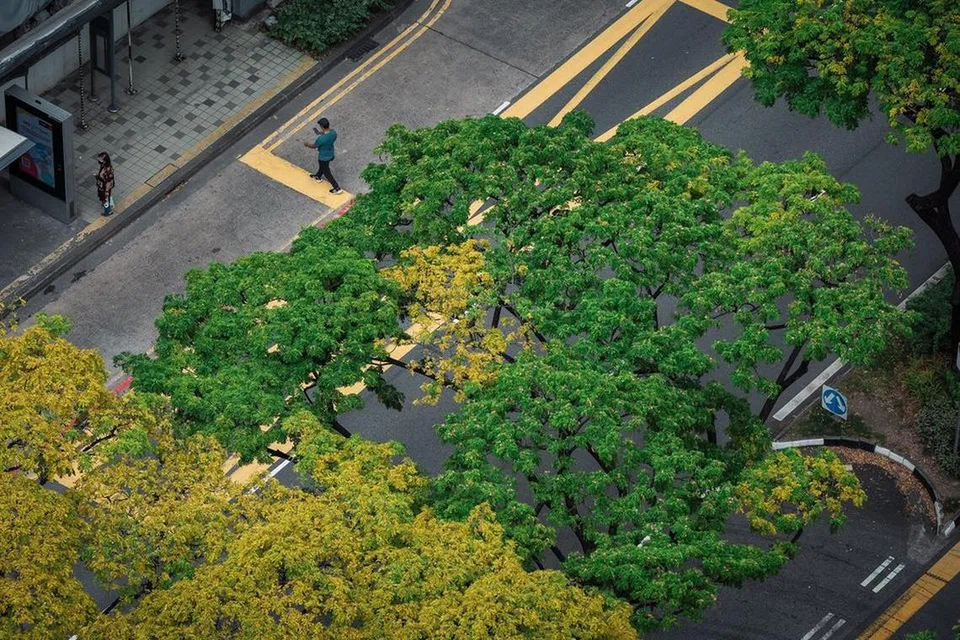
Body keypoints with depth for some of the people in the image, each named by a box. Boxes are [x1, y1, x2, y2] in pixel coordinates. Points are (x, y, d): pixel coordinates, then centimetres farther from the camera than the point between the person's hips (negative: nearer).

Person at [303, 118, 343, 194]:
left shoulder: (321, 139, -39)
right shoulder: (333, 133, -21)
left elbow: (314, 146, -19)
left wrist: (307, 144, 2)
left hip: (323, 157, -7)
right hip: (331, 154, 7)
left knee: (326, 172, 16)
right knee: (322, 166, 34)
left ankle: (337, 188, 24)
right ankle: (318, 176, 62)